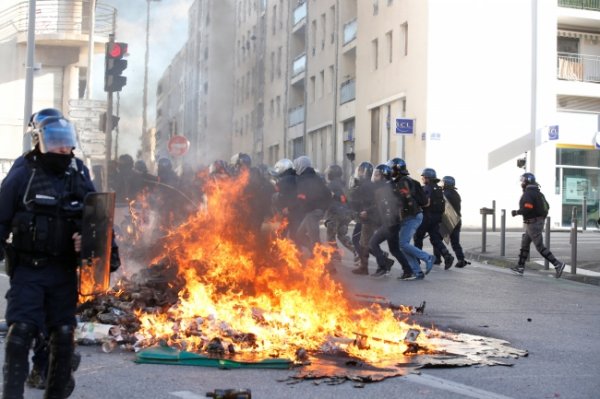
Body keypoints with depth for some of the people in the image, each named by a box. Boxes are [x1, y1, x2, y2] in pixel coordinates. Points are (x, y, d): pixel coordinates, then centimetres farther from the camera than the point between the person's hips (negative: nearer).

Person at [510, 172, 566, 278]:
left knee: (540, 247, -5)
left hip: (533, 224, -10)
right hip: (539, 222, 10)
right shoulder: (537, 193, 12)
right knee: (524, 244, 14)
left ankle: (557, 264, -7)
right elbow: (546, 207, 16)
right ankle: (520, 268, 16)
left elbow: (527, 209, -30)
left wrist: (516, 212, -14)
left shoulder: (527, 194, -18)